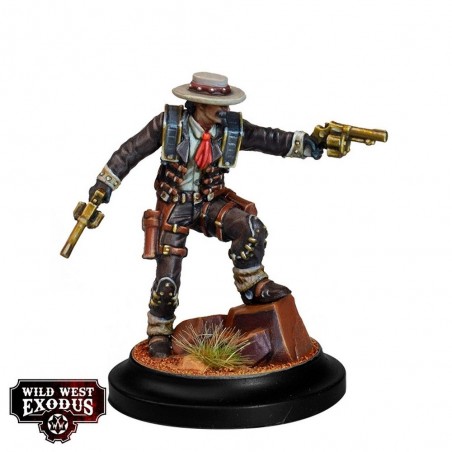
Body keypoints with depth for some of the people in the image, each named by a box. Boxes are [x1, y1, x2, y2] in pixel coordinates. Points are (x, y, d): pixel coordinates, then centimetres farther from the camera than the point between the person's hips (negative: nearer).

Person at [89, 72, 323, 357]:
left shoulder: (234, 128, -10)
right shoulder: (170, 123, -16)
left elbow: (270, 139, -8)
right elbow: (132, 150, -9)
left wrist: (304, 142, -23)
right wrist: (106, 182, -9)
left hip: (211, 202, 2)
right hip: (174, 207, -2)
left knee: (250, 227, -27)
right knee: (167, 278, -2)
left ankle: (253, 287, -4)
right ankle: (160, 335, 23)